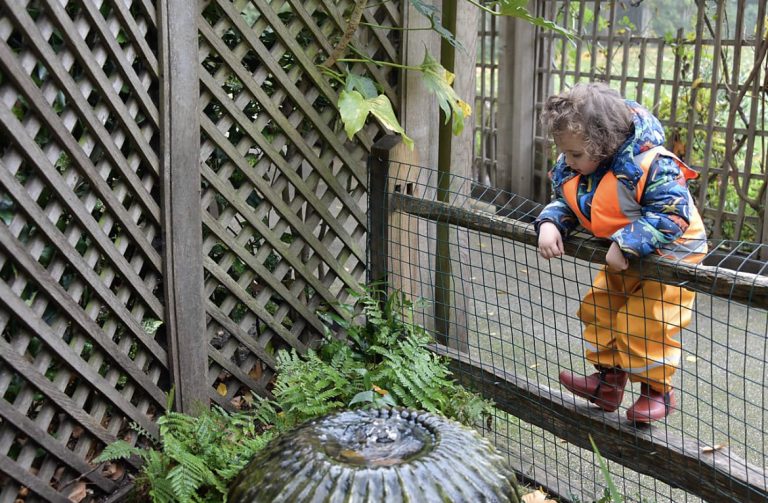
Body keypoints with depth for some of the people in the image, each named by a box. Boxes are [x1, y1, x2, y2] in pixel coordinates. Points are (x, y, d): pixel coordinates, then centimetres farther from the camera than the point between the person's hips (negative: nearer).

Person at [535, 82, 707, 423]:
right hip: (620, 258, 8)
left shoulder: (651, 165, -33)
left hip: (669, 255, -8)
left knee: (644, 325, -8)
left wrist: (625, 244, -40)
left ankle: (657, 391, 15)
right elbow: (564, 204, 3)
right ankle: (608, 381, 27)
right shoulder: (570, 169, -10)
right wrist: (550, 224, -20)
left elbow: (670, 216, -35)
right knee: (598, 310, 11)